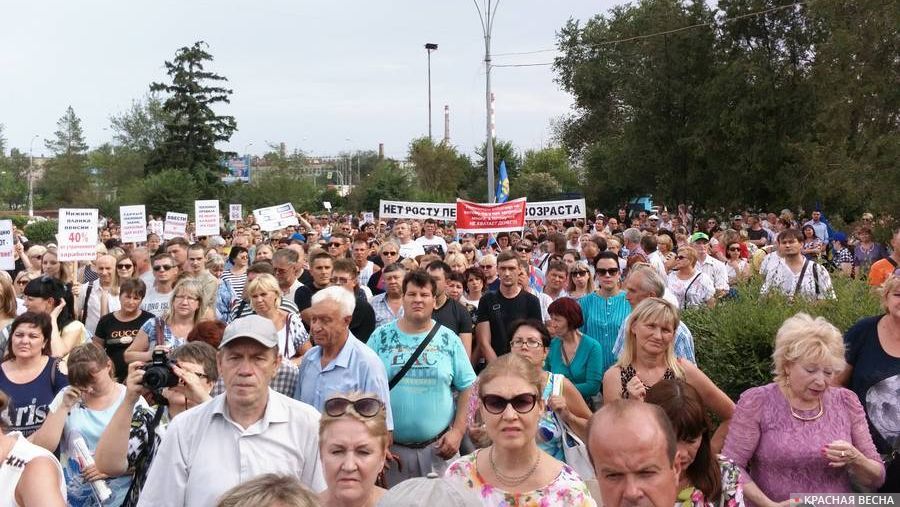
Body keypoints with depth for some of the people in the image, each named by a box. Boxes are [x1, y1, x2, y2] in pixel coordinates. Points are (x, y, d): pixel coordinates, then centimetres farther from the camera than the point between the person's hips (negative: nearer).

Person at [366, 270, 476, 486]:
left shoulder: (449, 340, 2)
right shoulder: (380, 337, 0)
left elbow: (466, 388, 3)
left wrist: (458, 431, -5)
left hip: (438, 446, 0)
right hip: (392, 447, 0)